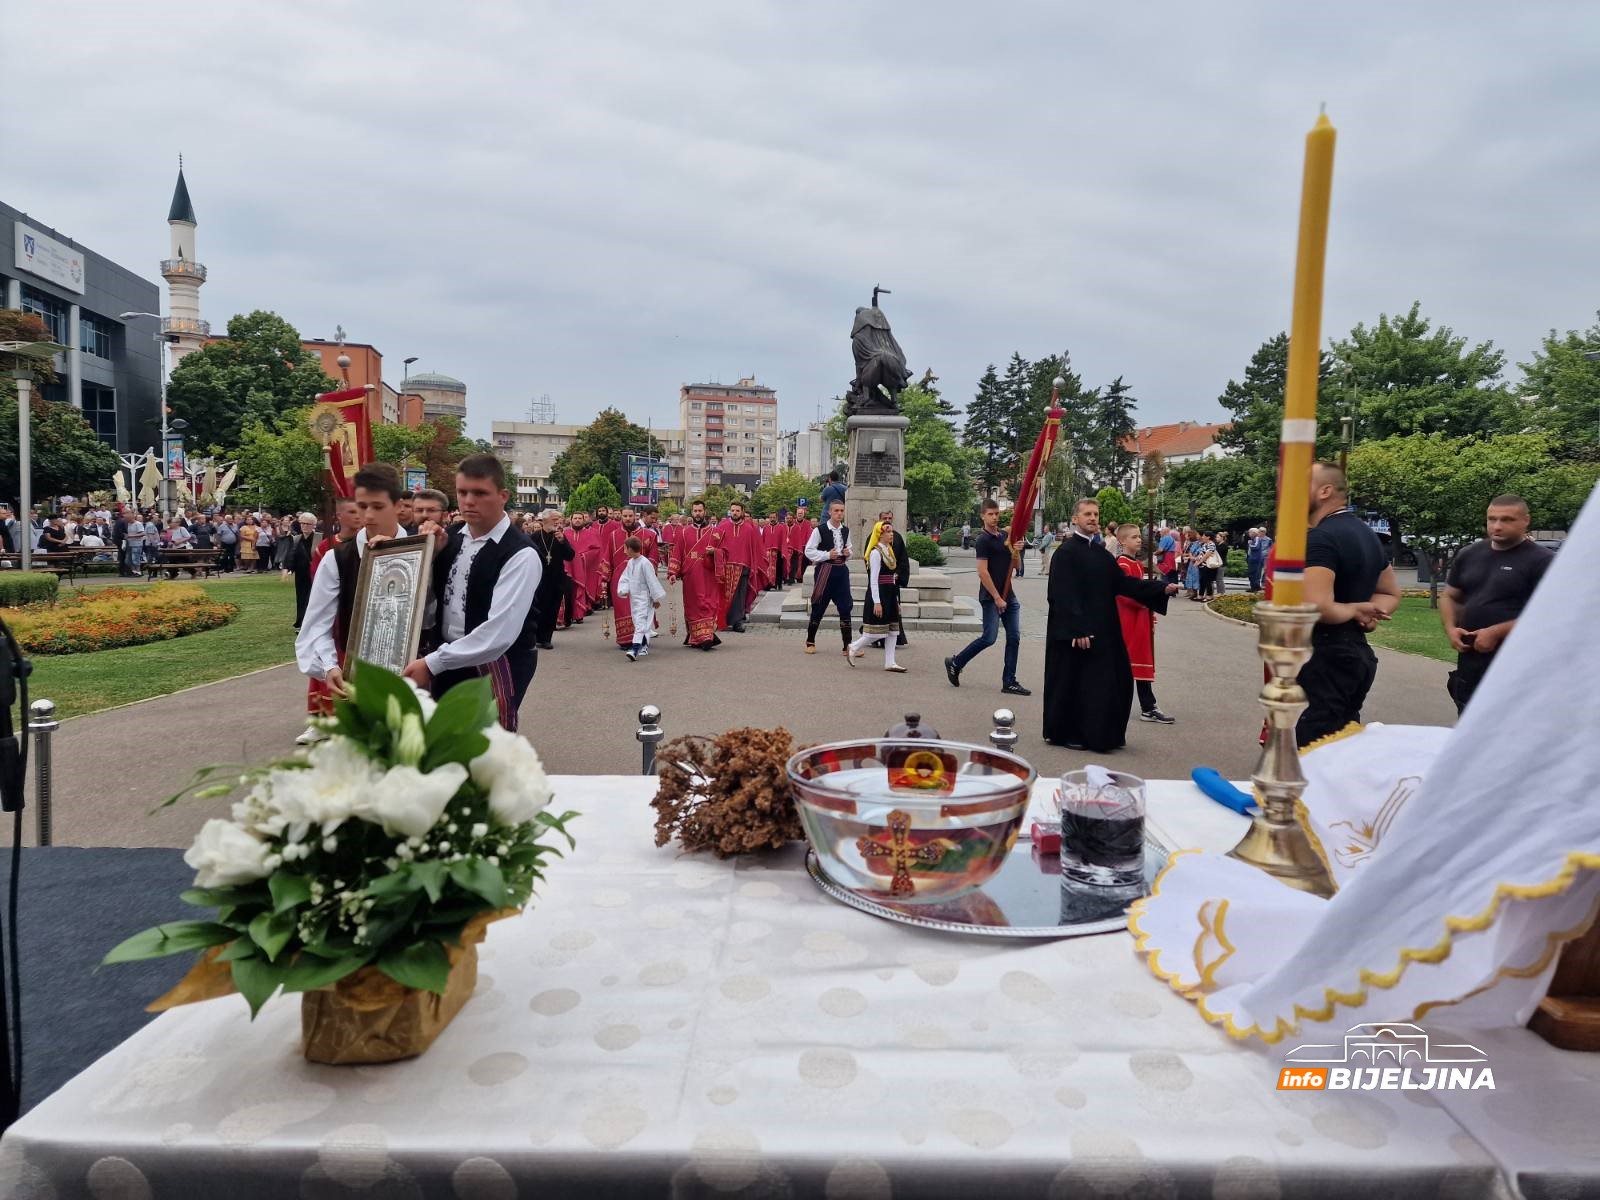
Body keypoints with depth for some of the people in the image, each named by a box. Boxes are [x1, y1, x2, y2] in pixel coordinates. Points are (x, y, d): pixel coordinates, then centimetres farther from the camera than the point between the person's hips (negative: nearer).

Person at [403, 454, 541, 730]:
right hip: (448, 663, 7)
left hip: (494, 669, -7)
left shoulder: (520, 555, -19)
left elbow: (500, 632, -27)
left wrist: (432, 663, -26)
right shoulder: (451, 540, 6)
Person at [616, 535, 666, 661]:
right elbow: (625, 578, 12)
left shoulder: (645, 563, -17)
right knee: (636, 621, 16)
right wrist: (623, 590, -7)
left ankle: (635, 649, -25)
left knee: (640, 622, -15)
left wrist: (656, 598, -12)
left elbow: (652, 581, -14)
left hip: (644, 598, -8)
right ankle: (644, 646, 31)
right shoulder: (630, 562, 7)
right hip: (633, 598, 9)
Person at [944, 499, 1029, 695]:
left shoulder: (1004, 536, 13)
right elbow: (982, 571, -16)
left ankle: (1009, 682, 8)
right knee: (989, 637, -8)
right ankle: (955, 663, 11)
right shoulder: (983, 540, -10)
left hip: (1008, 595, 7)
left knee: (1014, 638, 4)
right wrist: (997, 598, -17)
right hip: (991, 597, -7)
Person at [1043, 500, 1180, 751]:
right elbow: (1064, 595, -18)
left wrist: (1162, 588, 1)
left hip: (1102, 631, 8)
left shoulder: (1101, 554, 14)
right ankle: (1064, 734, 14)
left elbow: (1124, 583, 11)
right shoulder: (1066, 552, -11)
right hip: (1075, 634, -8)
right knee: (1072, 683, 0)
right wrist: (1077, 630, -24)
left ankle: (1099, 735, 22)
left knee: (1110, 682, 11)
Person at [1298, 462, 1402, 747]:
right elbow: (1391, 594, 26)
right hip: (1357, 651, 10)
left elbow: (1317, 608, -27)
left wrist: (1354, 610, -7)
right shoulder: (1366, 534, 15)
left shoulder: (1319, 537, -16)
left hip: (1324, 656, -10)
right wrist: (1369, 612, 5)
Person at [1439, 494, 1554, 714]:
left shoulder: (1542, 561, -8)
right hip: (1469, 660, 7)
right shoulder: (1469, 555, 11)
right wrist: (1451, 628, -1)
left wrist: (1496, 633, -20)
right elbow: (1449, 596, 19)